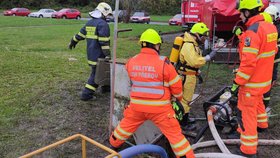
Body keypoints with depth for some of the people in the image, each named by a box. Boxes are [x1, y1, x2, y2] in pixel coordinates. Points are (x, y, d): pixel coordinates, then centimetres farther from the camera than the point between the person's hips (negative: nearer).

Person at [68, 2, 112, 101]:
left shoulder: (89, 23, 13)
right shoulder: (103, 24, -15)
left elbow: (80, 34, 21)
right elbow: (104, 42, -22)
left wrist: (72, 42, 35)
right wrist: (107, 55, -21)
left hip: (91, 54, 9)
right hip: (98, 55, -9)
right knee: (96, 74, -2)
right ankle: (86, 94, -1)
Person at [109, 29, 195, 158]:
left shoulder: (131, 62, -4)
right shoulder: (164, 63, -16)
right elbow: (176, 86, -5)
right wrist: (178, 98, 15)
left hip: (137, 105, 4)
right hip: (159, 107, -4)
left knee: (126, 125, 26)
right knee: (174, 133, 6)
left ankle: (114, 143, 48)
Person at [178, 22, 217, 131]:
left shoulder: (194, 44, 14)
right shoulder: (188, 46, -21)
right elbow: (195, 61, -31)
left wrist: (198, 73, 22)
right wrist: (208, 57, -23)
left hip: (190, 75, 11)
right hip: (186, 76, -11)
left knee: (186, 98, 19)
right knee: (185, 99, -3)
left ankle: (185, 118, 32)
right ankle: (183, 124, 5)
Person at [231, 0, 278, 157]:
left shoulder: (252, 32, -26)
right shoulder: (270, 27, 3)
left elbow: (248, 63, -28)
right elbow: (273, 51, 16)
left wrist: (237, 83, -20)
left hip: (252, 82, -9)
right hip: (264, 78, 9)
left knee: (246, 113, -2)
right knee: (258, 102, 32)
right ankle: (262, 124, 56)